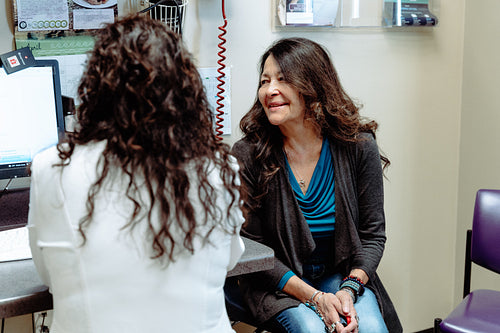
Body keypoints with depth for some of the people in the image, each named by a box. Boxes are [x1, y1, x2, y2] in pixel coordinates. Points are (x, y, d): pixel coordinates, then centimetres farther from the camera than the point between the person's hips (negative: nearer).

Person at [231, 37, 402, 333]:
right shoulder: (247, 156, -13)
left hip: (343, 275, 2)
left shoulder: (358, 147, -8)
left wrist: (349, 289, -18)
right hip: (279, 283, -1)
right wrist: (315, 297, -19)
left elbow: (373, 235, -1)